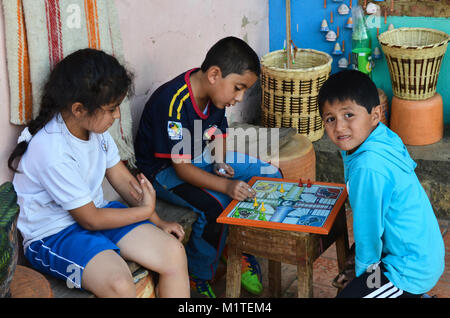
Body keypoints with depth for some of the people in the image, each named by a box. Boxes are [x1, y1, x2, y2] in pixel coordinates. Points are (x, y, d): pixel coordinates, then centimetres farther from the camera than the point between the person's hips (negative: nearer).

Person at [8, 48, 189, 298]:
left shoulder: (95, 127, -2)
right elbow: (90, 219, -19)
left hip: (95, 213, 8)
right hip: (52, 236, -8)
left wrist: (158, 222, 0)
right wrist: (145, 211, -8)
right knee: (119, 283, -33)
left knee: (175, 253, -8)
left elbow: (122, 178, 8)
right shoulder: (51, 152, -27)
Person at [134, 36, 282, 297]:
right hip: (165, 169, -9)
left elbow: (219, 132, 12)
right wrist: (226, 185, -40)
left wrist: (220, 162, -9)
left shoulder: (213, 92, -6)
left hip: (202, 157, 9)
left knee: (271, 175, 1)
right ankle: (199, 278, -9)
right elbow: (182, 167, -31)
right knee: (215, 206, -34)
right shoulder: (174, 103, -31)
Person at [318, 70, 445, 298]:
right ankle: (411, 295, 27)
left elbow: (368, 228, -20)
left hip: (411, 270, -10)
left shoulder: (369, 168, -31)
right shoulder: (383, 137, -3)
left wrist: (362, 271, -3)